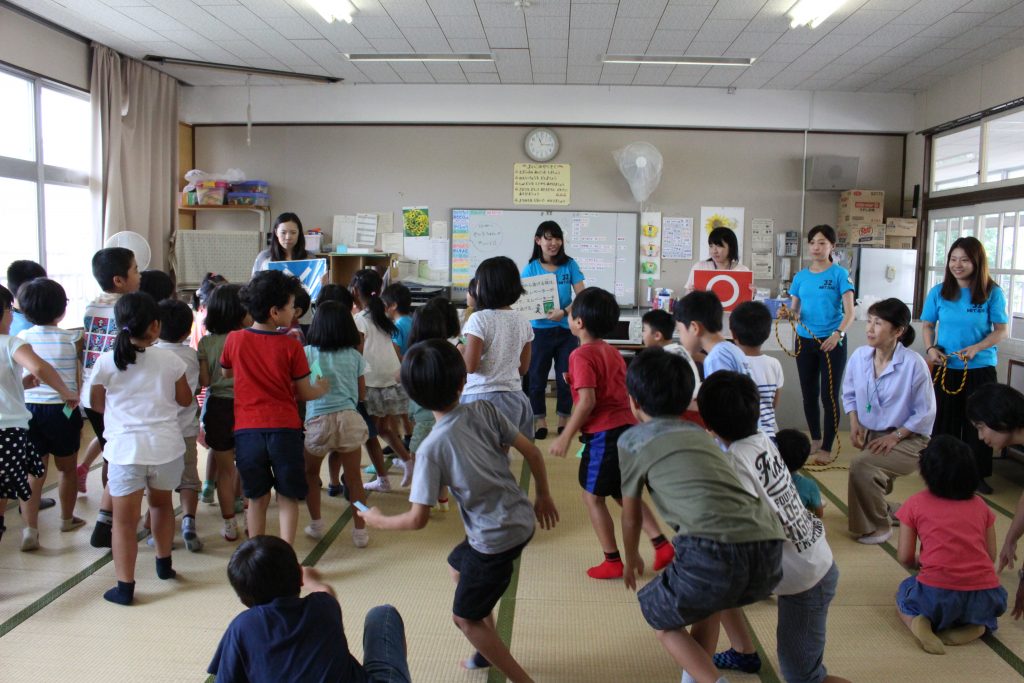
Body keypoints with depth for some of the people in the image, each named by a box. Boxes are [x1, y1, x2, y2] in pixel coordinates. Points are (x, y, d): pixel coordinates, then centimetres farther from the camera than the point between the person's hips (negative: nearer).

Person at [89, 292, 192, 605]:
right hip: (166, 445, 2)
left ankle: (125, 586, 6)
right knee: (161, 502, 24)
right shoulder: (169, 360, -3)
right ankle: (164, 564, 38)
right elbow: (185, 399, 9)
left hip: (125, 448, -2)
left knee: (125, 519, 5)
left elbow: (96, 403, 11)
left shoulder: (106, 362, -4)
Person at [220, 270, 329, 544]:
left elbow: (225, 373, 19)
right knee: (288, 498, 10)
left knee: (258, 497, 17)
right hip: (284, 427, -2)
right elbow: (304, 393, 0)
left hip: (247, 428, 2)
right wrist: (322, 387, 20)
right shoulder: (290, 346, -8)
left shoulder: (235, 340, -1)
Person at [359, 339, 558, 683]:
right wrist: (543, 495, 13)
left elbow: (417, 519, -16)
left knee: (465, 617, 14)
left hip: (496, 537, -7)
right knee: (458, 566, 31)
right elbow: (531, 451, -3)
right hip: (522, 518, 7)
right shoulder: (484, 410, -8)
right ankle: (491, 651, 44)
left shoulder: (431, 448, -20)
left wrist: (378, 520, 3)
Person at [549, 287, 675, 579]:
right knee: (624, 494, 21)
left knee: (593, 497, 7)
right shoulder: (612, 352, 14)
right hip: (627, 427, 9)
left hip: (603, 434, -8)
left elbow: (587, 401, -19)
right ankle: (661, 544, 16)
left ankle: (612, 562, 13)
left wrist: (565, 437, -13)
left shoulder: (582, 355, -11)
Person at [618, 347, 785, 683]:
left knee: (663, 619, 22)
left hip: (716, 549, -6)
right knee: (705, 602, 36)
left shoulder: (632, 440, 13)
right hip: (770, 547, 6)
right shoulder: (698, 432, 27)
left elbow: (631, 516, 24)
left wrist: (631, 559, 43)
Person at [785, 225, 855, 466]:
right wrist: (788, 313, -13)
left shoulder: (840, 274, -5)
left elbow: (849, 312, -12)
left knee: (829, 395, -1)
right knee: (809, 394, 13)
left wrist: (837, 334, -28)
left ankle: (827, 448, 9)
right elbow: (795, 311, 10)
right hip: (805, 340, 5)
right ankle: (815, 439, 29)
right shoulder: (800, 277, 7)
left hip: (832, 342, -4)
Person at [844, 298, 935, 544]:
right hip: (870, 435, 5)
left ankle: (876, 527, -2)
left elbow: (925, 413, -11)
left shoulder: (913, 364, -19)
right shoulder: (859, 356, -5)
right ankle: (880, 507, 40)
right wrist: (855, 424, -5)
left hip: (908, 439, -5)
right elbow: (849, 395, 10)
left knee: (861, 466, -27)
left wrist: (894, 436, -17)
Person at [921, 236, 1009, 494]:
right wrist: (930, 349, -11)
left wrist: (976, 348, -21)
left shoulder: (992, 293, -7)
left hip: (981, 369, -2)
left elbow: (1003, 330, -6)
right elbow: (928, 325, 7)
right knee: (946, 420, 11)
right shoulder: (938, 292, -1)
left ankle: (977, 475, 20)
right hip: (946, 368, 2)